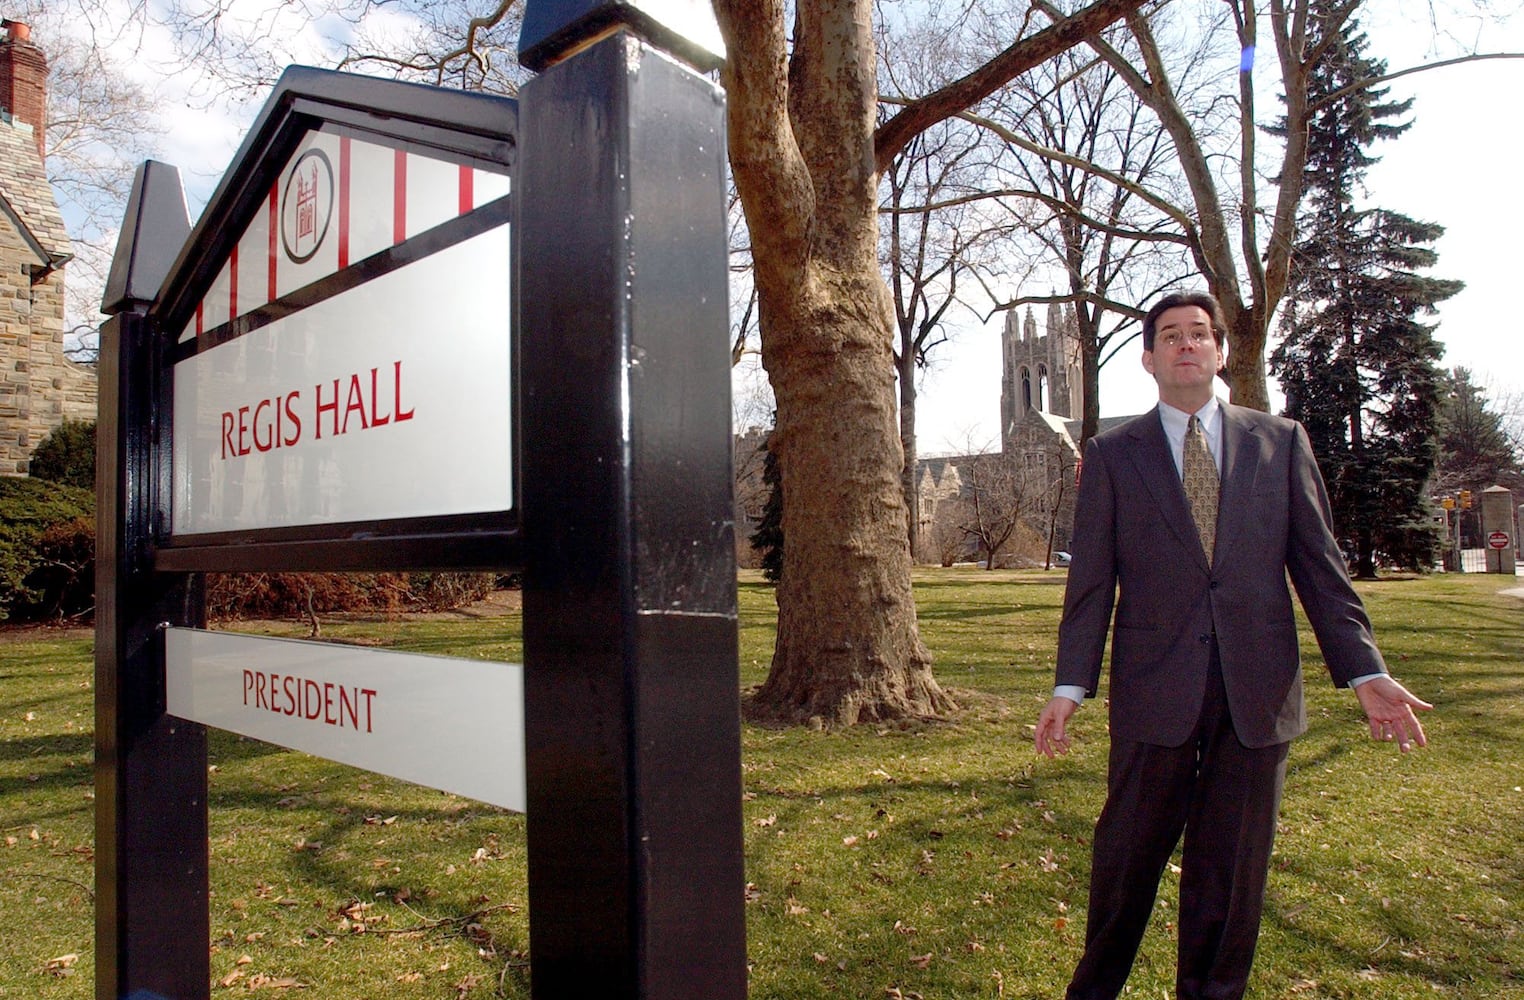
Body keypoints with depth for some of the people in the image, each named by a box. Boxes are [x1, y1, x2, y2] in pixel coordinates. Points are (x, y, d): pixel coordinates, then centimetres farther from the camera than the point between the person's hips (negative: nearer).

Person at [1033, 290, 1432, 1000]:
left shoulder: (1280, 441, 9)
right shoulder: (1112, 454, 4)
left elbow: (1319, 564, 5)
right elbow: (1091, 581, 0)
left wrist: (1365, 672, -4)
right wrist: (1072, 684, -8)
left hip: (1257, 693, 1)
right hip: (1154, 691, -1)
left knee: (1233, 867, 11)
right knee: (1126, 858, 10)